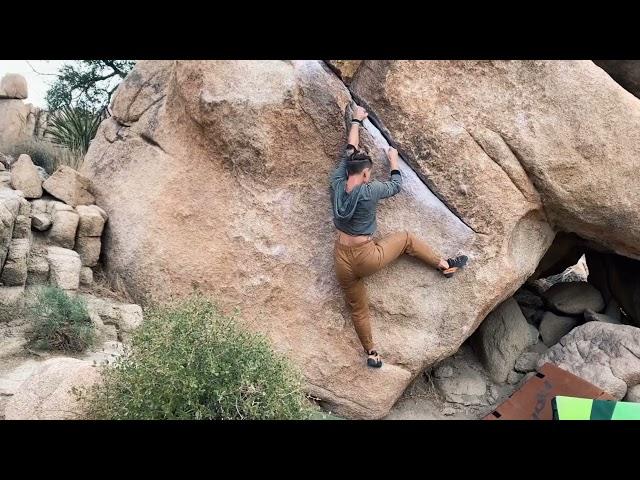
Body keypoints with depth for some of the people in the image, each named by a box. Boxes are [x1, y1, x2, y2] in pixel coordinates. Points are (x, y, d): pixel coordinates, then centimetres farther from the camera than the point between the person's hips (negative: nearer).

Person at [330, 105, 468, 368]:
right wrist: (393, 159, 21)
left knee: (358, 309, 20)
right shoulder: (368, 191, -19)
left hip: (342, 262, 5)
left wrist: (356, 121, 24)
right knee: (406, 238, 17)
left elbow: (349, 152, 10)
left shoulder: (336, 184, -7)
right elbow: (396, 184, 3)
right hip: (367, 259, -4)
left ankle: (371, 353, 31)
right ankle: (444, 265, 27)